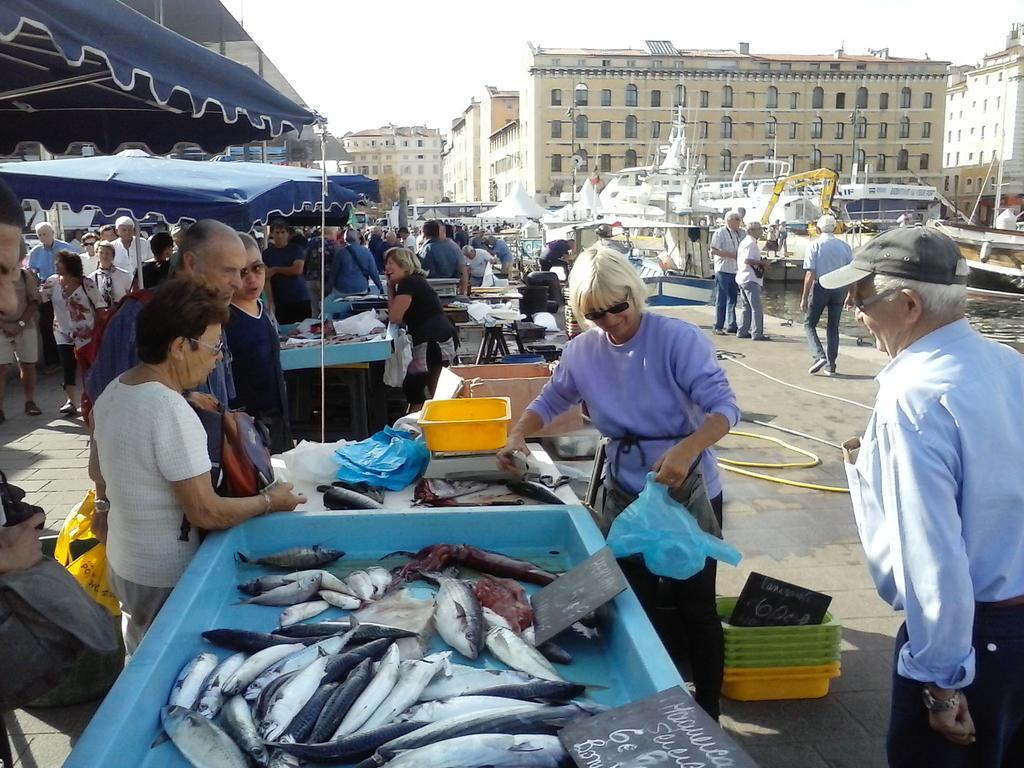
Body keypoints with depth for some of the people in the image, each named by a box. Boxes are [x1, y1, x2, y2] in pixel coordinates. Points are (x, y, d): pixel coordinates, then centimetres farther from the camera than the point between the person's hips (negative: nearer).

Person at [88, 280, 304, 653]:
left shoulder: (113, 391, -2)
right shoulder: (172, 413, -29)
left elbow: (97, 470, 15)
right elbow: (207, 513, -26)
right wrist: (270, 500, -12)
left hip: (120, 563, 8)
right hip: (164, 578, -8)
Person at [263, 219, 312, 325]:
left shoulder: (296, 249, 3)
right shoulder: (267, 253, 6)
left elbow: (298, 269, -12)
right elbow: (266, 279, 0)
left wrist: (275, 270, -9)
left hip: (301, 299, -1)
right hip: (280, 302, 1)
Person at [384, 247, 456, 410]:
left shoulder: (409, 283, -12)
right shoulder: (415, 281, 19)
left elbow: (394, 318, -11)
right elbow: (395, 315, 19)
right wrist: (390, 286, 12)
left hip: (434, 342, -10)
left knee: (412, 386, -3)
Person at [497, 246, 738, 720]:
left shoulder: (679, 339, -18)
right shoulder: (581, 352, -3)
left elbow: (723, 405, -23)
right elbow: (551, 401, 13)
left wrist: (688, 449, -42)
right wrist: (518, 435, -7)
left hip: (685, 490, -4)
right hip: (623, 493, 4)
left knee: (695, 608, 8)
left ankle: (708, 714, 27)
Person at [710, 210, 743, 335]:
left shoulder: (740, 233, 13)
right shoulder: (720, 233, -6)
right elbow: (713, 251, -14)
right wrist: (730, 254, -19)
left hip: (735, 271, 7)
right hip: (723, 270, -7)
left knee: (732, 299, 12)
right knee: (721, 300, -2)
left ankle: (731, 325, 19)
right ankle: (718, 327, 4)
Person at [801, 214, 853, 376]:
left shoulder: (814, 245, -6)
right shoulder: (845, 246, 3)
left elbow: (810, 274, -11)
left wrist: (804, 297, -7)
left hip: (820, 287, -4)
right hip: (840, 289, 4)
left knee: (809, 324, 9)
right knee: (833, 327, 13)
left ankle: (819, 356, -11)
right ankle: (830, 366, 14)